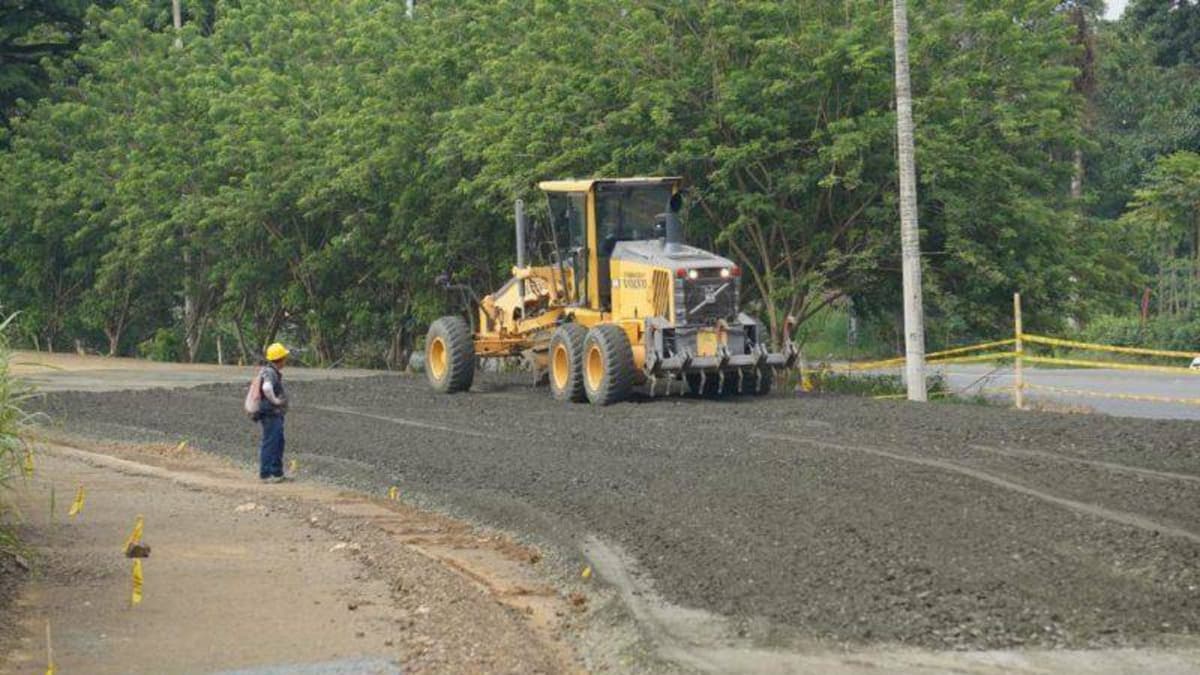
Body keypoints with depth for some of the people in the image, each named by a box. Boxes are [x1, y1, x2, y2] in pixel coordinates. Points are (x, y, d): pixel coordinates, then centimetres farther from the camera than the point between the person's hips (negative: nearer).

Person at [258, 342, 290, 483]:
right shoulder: (269, 373, -20)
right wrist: (274, 400, -27)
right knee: (270, 444, -6)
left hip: (276, 415, 10)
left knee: (278, 444, 16)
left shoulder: (275, 372, 13)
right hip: (271, 415, -10)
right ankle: (265, 475, -3)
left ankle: (277, 473, 24)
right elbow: (266, 388, -40)